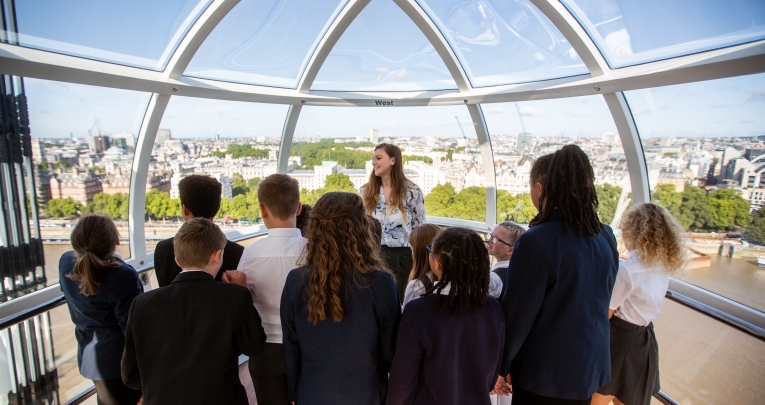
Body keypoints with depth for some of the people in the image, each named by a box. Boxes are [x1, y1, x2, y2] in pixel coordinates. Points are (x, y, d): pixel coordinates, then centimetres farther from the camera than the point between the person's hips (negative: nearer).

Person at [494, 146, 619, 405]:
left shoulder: (536, 241, -24)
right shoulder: (606, 237, -4)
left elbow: (518, 314, -19)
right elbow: (601, 303, 8)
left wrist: (501, 366, -6)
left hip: (544, 375, -6)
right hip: (592, 367, 6)